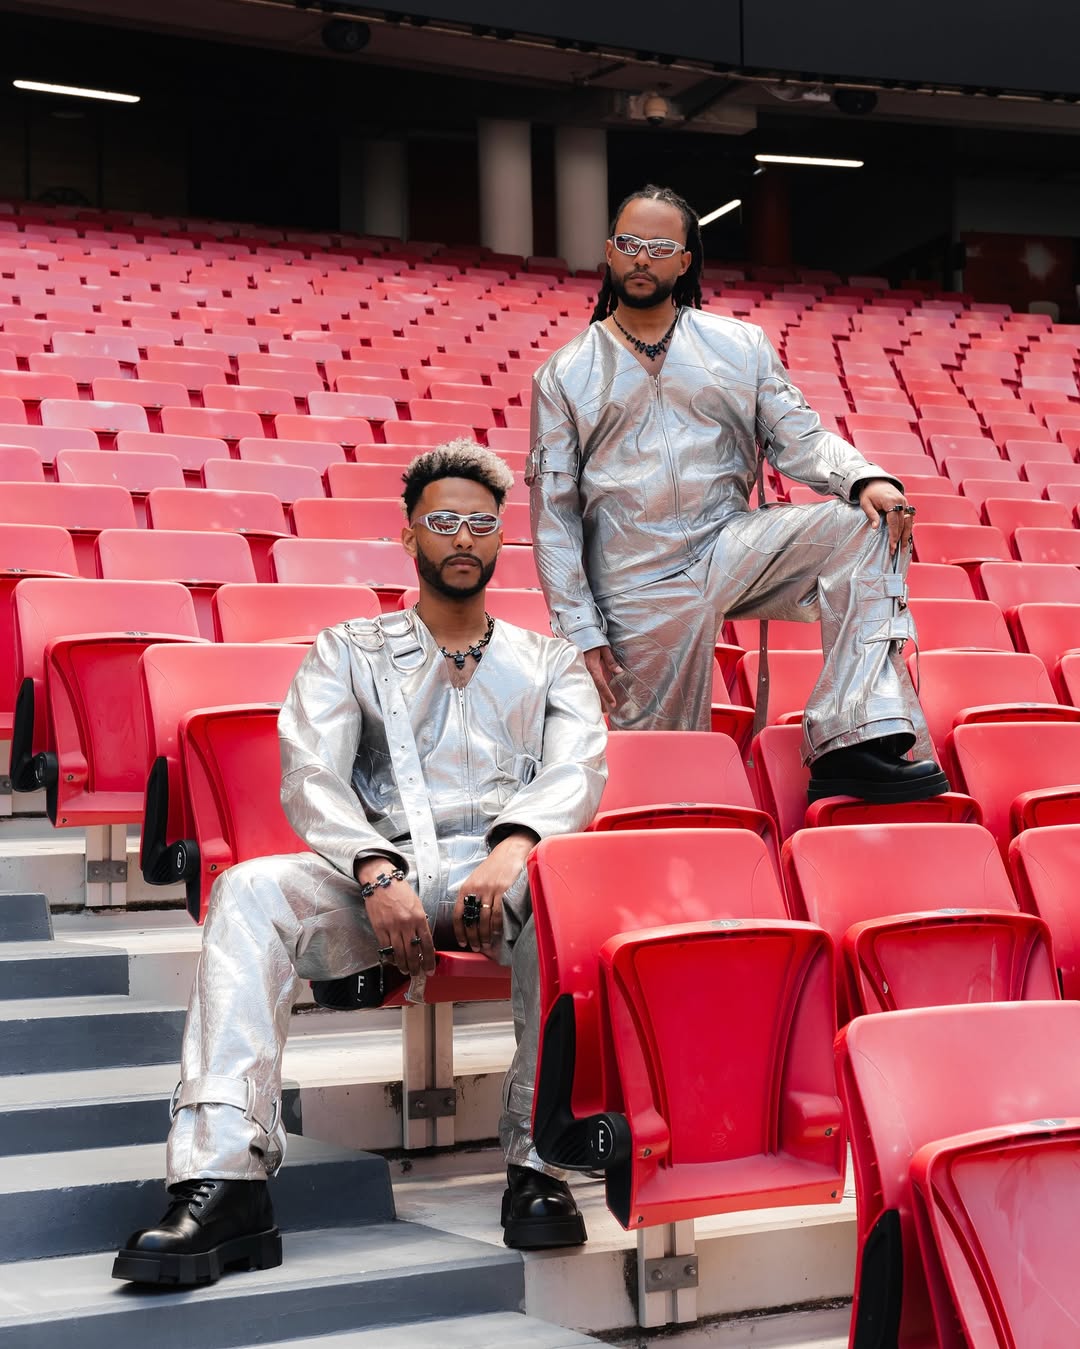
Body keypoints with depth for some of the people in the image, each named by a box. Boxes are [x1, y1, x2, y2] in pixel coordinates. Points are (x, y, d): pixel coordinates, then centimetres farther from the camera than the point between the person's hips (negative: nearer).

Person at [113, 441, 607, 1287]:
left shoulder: (551, 663, 23)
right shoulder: (349, 652, 21)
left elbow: (579, 771, 4)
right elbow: (311, 776, 4)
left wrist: (512, 849, -21)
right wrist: (378, 873, -17)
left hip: (502, 874, 0)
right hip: (377, 875, 1)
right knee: (251, 891, -30)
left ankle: (540, 1160, -34)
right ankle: (224, 1178, -39)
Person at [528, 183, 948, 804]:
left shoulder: (741, 346, 12)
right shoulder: (563, 376, 9)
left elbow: (800, 438, 5)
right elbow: (554, 514, 5)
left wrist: (866, 478, -19)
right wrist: (582, 632, -5)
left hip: (730, 550, 1)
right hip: (639, 586, -1)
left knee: (869, 524, -24)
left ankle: (850, 741, -34)